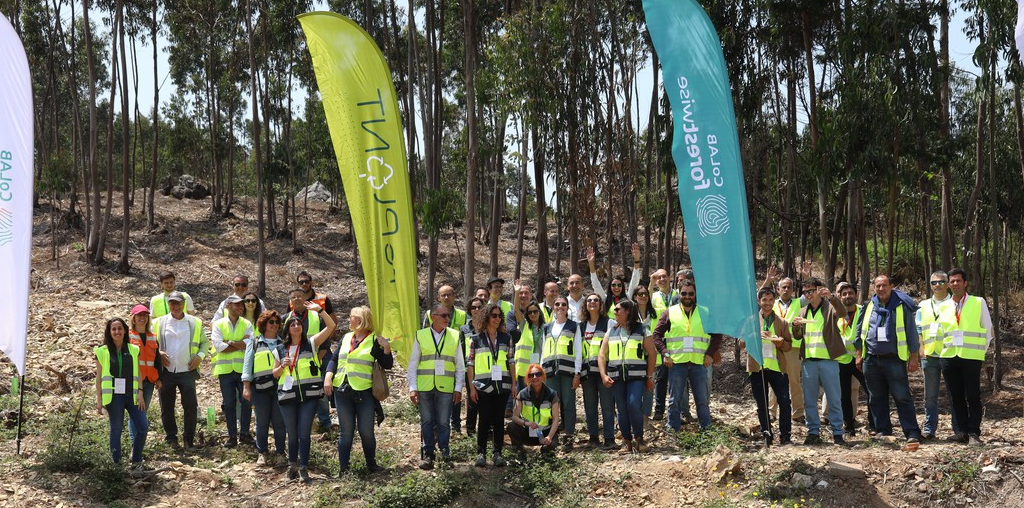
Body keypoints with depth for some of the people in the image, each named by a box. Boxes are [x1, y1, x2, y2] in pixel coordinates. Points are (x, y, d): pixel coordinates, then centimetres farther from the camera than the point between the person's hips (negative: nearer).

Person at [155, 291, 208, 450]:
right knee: (166, 407, 7)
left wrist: (200, 355, -4)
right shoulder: (159, 323, 5)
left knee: (191, 406, -4)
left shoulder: (195, 323, 6)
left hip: (187, 371, -1)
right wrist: (158, 353, -7)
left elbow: (205, 342, 14)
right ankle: (171, 437, 23)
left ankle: (189, 439, 8)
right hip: (166, 371, 1)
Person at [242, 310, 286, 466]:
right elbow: (247, 365, 6)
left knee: (279, 421, 2)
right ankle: (262, 453, 13)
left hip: (280, 386, 0)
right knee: (262, 422, 3)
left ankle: (280, 452, 11)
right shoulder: (254, 343, 10)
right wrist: (246, 386, -2)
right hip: (260, 387, 0)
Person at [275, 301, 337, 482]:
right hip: (288, 396, 2)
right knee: (292, 434, 8)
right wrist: (282, 366, -7)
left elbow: (331, 326, -4)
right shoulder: (280, 349, 9)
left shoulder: (310, 343, 3)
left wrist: (319, 310, -12)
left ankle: (304, 468, 1)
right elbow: (275, 374, 14)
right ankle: (292, 466, 22)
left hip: (309, 395, -2)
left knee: (304, 432, -5)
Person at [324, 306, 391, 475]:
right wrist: (328, 377, -2)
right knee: (345, 432, 6)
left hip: (364, 392, -3)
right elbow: (334, 359, 12)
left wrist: (387, 348, -19)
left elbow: (387, 365, -4)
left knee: (366, 432, 4)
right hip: (342, 391, 4)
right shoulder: (346, 338, 11)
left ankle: (371, 464, 21)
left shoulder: (374, 340, -2)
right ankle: (343, 468, 10)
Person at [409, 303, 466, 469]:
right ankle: (427, 455, 12)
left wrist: (458, 388, 3)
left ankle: (445, 453, 11)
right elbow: (413, 364, 7)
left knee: (444, 422, 1)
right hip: (424, 387, 0)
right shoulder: (421, 336, 5)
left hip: (446, 387, 0)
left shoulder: (455, 336, 7)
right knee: (427, 422, 4)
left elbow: (460, 365, 9)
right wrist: (412, 387, 0)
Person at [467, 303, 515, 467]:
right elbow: (471, 364, 3)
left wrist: (514, 384, 6)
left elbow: (511, 361, 11)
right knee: (484, 420, -1)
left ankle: (498, 453, 9)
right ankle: (481, 453, 6)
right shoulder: (476, 339, 4)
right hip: (483, 386, -2)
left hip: (502, 385, 2)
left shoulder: (506, 338, 10)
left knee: (499, 419, 4)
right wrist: (472, 386, -2)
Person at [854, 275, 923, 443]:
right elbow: (860, 331, 19)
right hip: (871, 360, 4)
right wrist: (859, 354, 13)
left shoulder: (902, 306, 1)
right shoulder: (869, 307, 12)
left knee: (902, 397, -7)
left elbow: (911, 333, 1)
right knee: (876, 398, 8)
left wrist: (913, 358, -4)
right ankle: (883, 431, 16)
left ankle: (912, 433, -7)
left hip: (894, 360, -4)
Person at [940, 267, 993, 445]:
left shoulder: (979, 303, 3)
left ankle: (974, 433, 1)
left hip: (971, 357, -3)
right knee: (956, 397, 5)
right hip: (949, 357, 3)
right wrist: (944, 349, 10)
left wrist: (981, 351, 4)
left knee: (973, 397, -3)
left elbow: (988, 330, 7)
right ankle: (960, 431, 9)